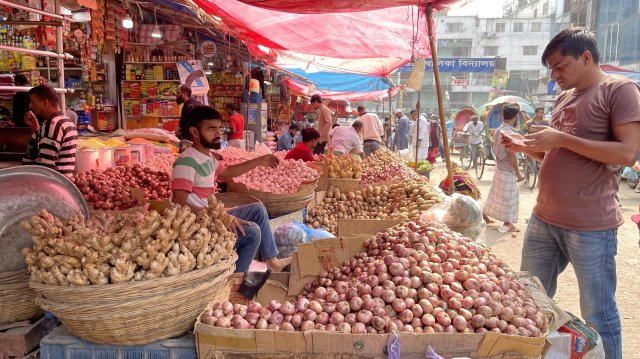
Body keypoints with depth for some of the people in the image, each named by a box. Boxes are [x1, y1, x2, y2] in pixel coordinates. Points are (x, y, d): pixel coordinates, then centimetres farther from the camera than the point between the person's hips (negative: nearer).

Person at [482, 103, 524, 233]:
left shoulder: (499, 130, 4)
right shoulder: (510, 133, -22)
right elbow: (511, 156, -22)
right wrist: (518, 173, -14)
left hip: (499, 167, 8)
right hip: (508, 171, -8)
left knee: (496, 194, 17)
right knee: (508, 197, 3)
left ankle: (485, 216, 25)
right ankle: (507, 224, 13)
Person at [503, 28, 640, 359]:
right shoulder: (564, 97, 16)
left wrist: (561, 138, -18)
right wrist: (527, 147, 4)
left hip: (590, 227, -8)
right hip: (543, 218, 8)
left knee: (598, 315, 4)